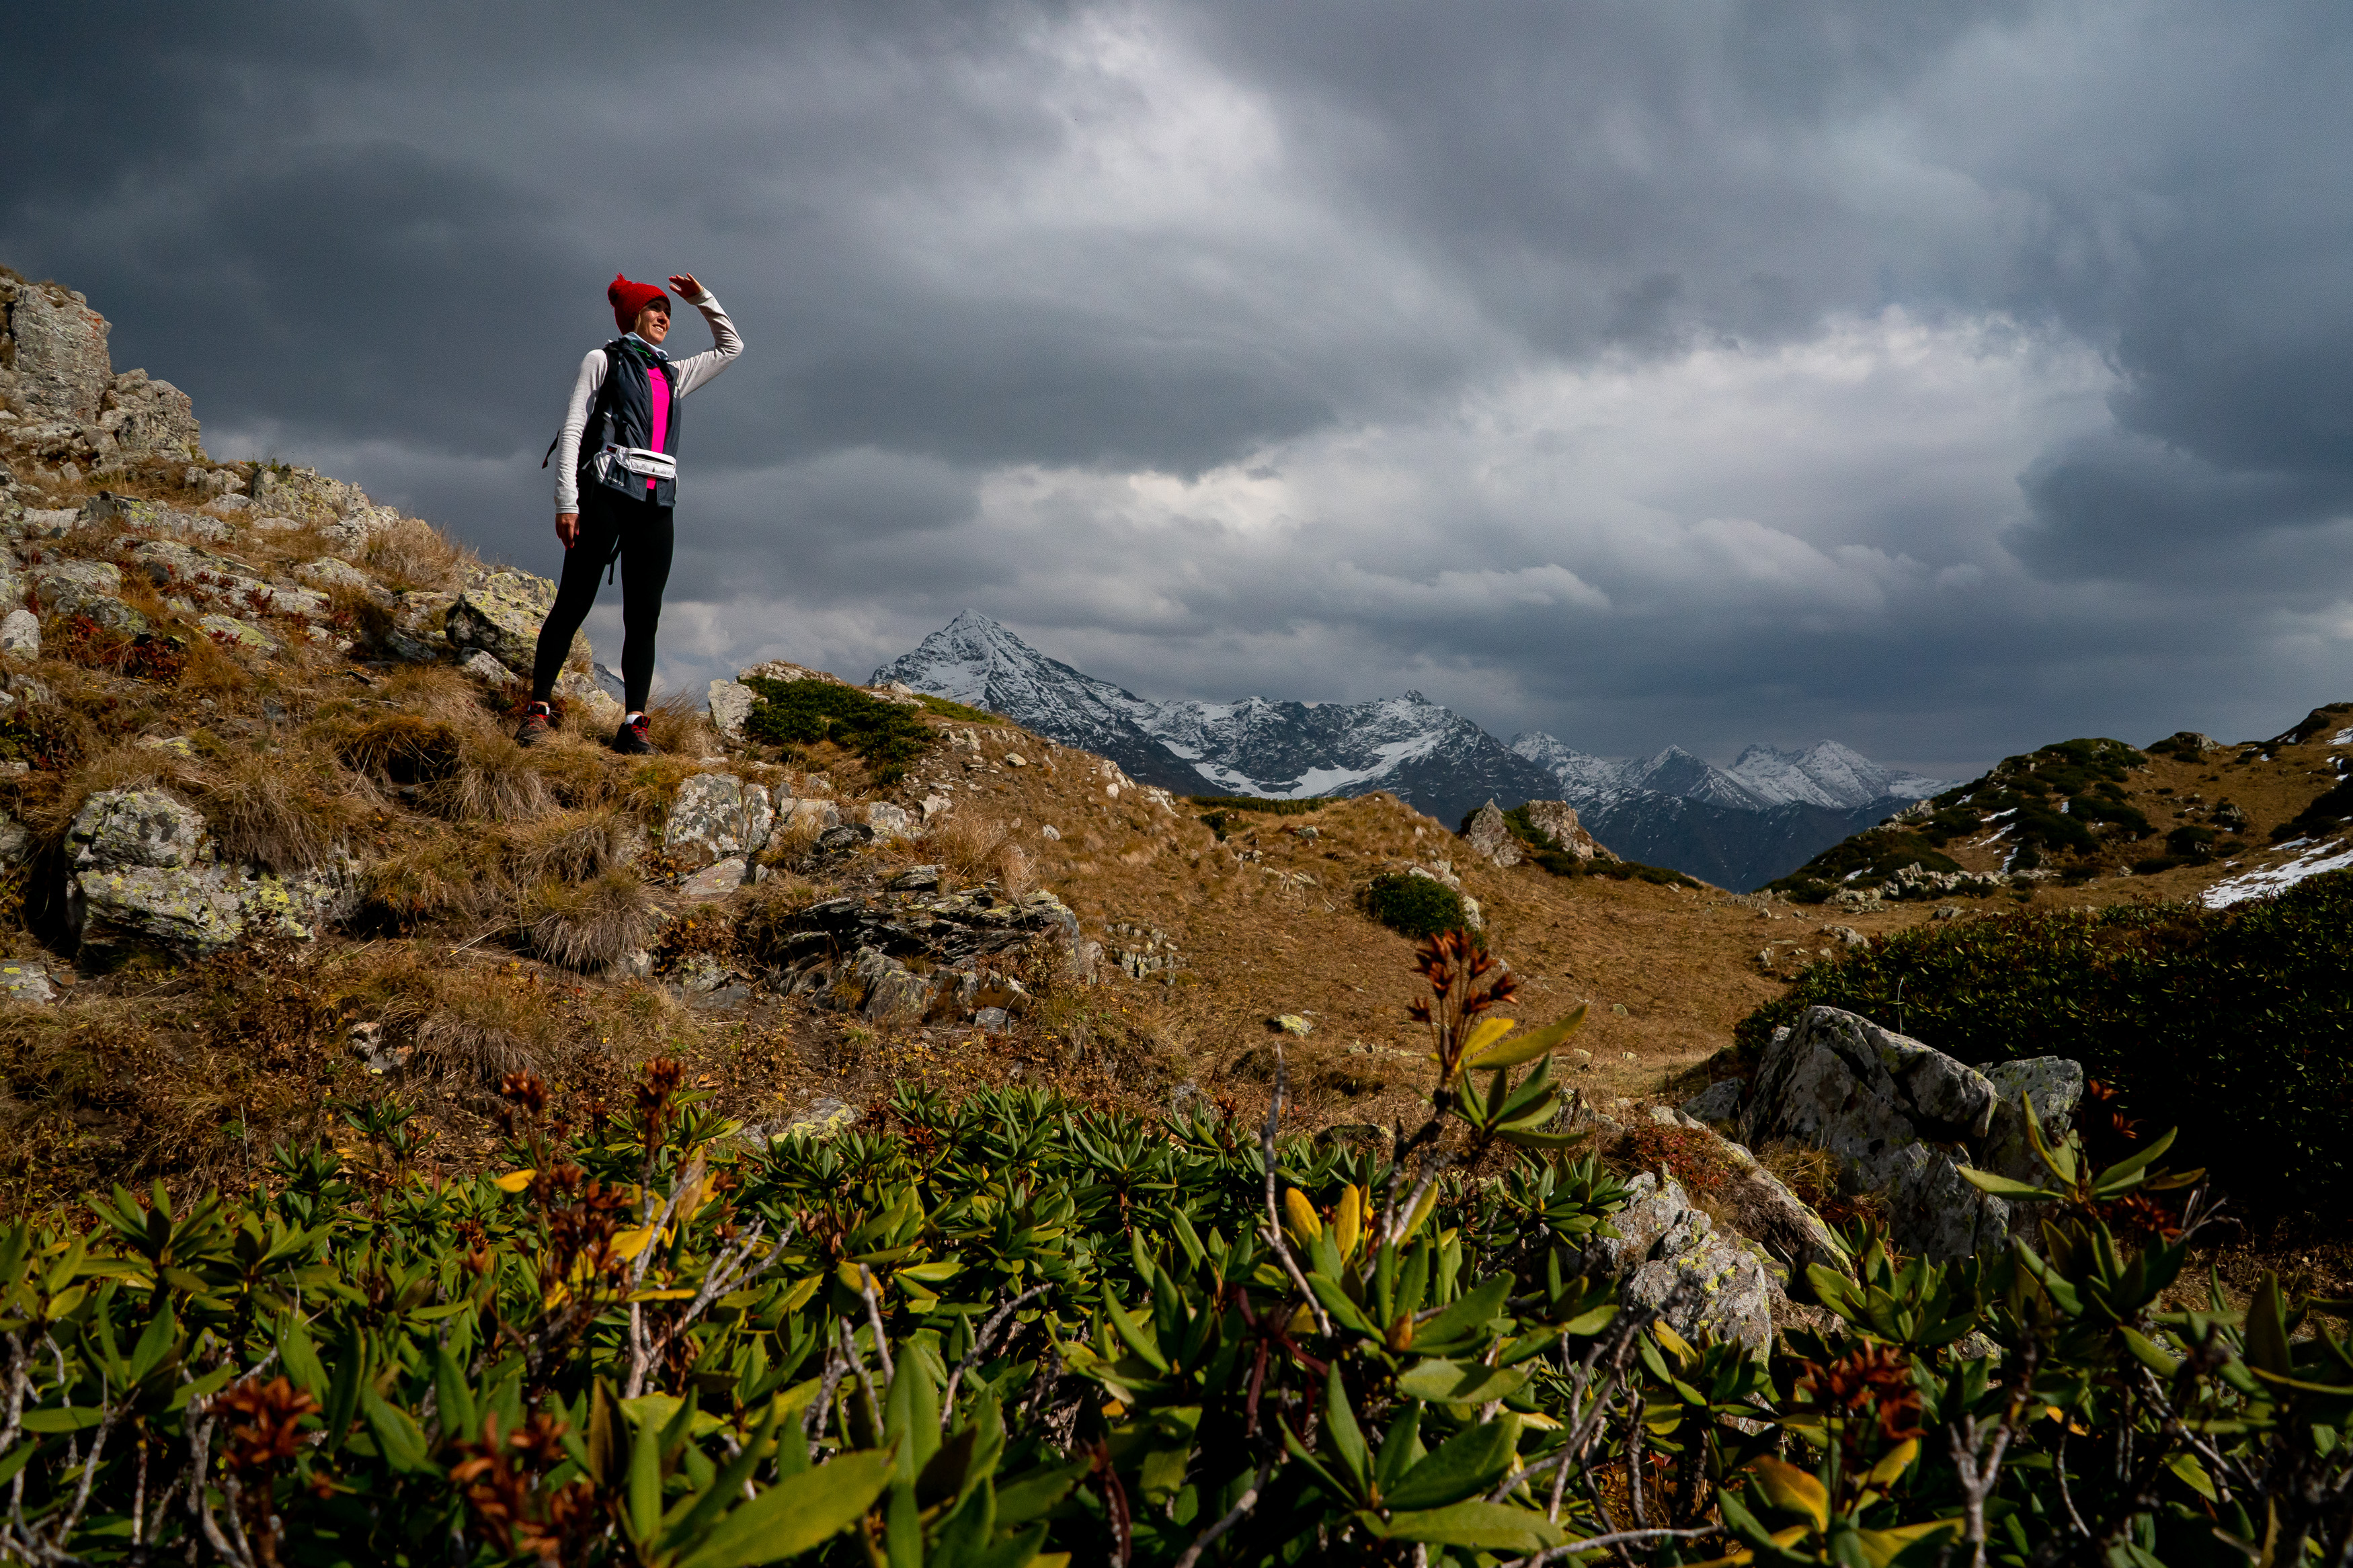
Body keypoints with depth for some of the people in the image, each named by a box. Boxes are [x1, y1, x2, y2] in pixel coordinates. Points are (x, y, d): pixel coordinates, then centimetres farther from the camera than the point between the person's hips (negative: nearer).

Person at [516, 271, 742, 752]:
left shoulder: (672, 374, 24)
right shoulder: (603, 360, 9)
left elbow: (731, 347, 37)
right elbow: (572, 431, 1)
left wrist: (702, 300, 25)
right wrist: (567, 503, -9)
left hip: (656, 505, 5)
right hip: (606, 494, -5)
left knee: (644, 614, -2)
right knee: (574, 602, -8)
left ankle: (634, 724, -5)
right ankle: (538, 709, -4)